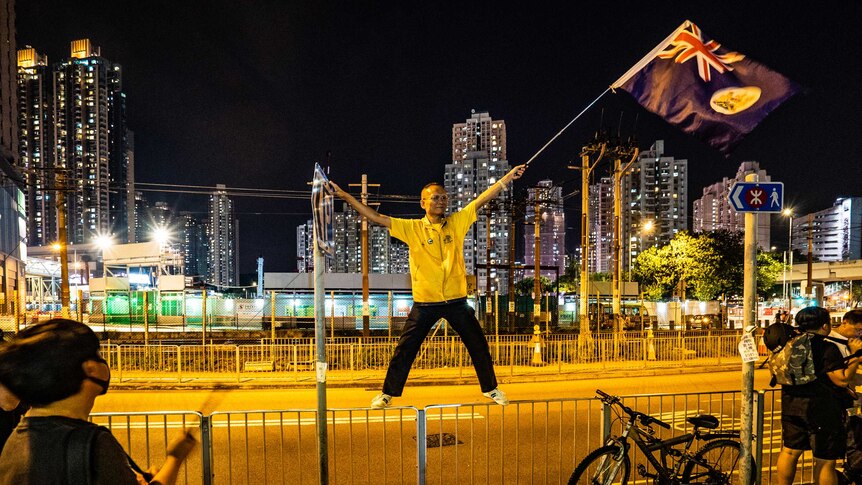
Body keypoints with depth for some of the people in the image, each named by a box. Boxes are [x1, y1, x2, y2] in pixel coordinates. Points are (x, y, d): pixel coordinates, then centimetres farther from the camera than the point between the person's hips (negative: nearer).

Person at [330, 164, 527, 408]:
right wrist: (343, 194, -7)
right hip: (424, 303, -1)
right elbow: (375, 217, -3)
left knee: (479, 346, 9)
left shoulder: (457, 222, 2)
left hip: (456, 300, 1)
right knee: (404, 350, 4)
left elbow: (483, 199, 0)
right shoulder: (411, 228, -1)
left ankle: (491, 388, 29)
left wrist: (509, 176, -4)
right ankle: (387, 393, 21)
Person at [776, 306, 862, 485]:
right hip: (822, 410, -7)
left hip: (791, 406, 7)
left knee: (789, 451, 17)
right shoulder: (827, 349, -15)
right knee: (825, 461, 4)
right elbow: (842, 380, -20)